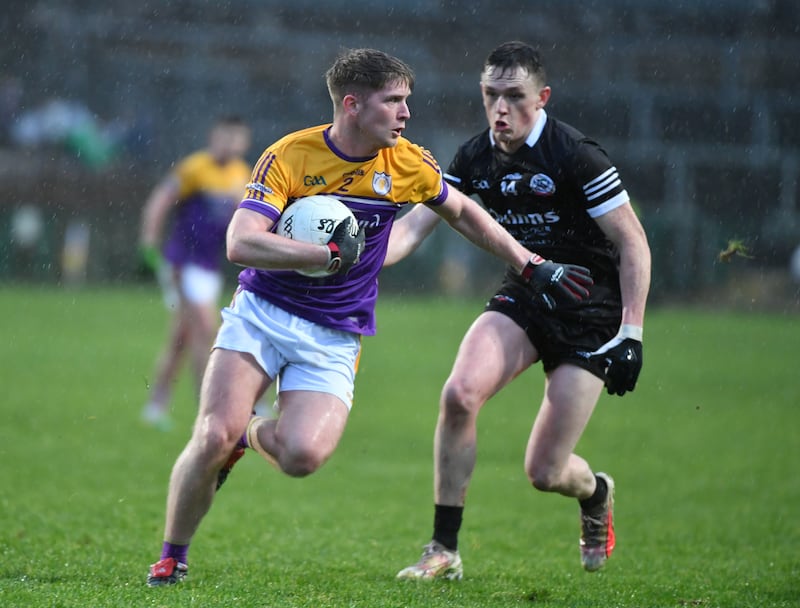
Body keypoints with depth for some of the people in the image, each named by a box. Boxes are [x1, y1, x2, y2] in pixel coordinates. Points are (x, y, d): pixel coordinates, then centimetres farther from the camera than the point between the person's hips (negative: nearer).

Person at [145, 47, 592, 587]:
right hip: (261, 314, -2)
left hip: (334, 337, 2)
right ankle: (172, 557, 5)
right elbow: (241, 243, -24)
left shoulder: (408, 164, -3)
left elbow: (463, 212, 18)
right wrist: (333, 255, -26)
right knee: (213, 437, -19)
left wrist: (533, 265, 16)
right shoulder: (290, 156, -14)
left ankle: (255, 435, 13)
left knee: (303, 456, -24)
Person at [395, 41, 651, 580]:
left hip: (591, 315, -5)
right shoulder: (475, 158, -1)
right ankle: (444, 551, -13)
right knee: (459, 394, -24)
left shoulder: (576, 156, -18)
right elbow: (415, 224, -4)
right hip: (522, 300, 5)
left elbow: (633, 244, -14)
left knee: (545, 472, -6)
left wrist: (631, 333, -19)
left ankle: (596, 493, 35)